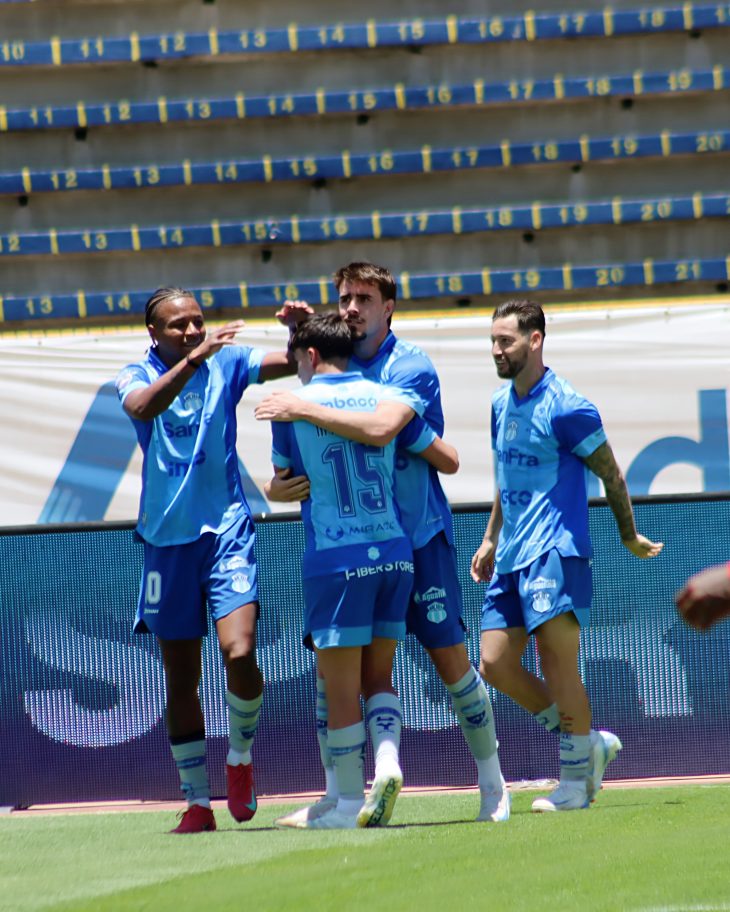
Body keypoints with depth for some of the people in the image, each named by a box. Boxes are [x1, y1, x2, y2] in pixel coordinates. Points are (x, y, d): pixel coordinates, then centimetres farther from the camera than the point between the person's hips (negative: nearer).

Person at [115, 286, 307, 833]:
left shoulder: (226, 362, 2)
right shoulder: (138, 376, -1)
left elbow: (295, 363, -6)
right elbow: (143, 406, -24)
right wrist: (192, 359, -36)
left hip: (227, 531, -1)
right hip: (167, 539, 1)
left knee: (239, 654, -18)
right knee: (181, 680, 5)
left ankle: (240, 755, 10)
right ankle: (198, 803, 13)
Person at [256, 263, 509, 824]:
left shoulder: (412, 367, -12)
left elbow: (382, 426, -29)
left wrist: (302, 409, -26)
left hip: (419, 539, -5)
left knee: (452, 662, -1)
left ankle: (492, 785, 13)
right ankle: (337, 797, 6)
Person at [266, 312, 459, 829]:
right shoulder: (388, 398, 6)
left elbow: (282, 482, 10)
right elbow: (449, 462, 11)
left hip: (336, 558, -4)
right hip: (394, 552, 4)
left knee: (341, 689, 2)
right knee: (379, 675, 15)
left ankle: (350, 803, 5)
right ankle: (388, 760, -9)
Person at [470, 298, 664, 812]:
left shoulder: (566, 408, -11)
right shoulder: (501, 405, 14)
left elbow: (611, 474, -3)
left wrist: (630, 538, 5)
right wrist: (491, 540, 25)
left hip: (554, 552, -8)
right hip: (511, 558, 8)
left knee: (558, 664, -8)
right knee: (496, 665, 2)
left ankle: (577, 780, 3)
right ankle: (591, 743, 16)